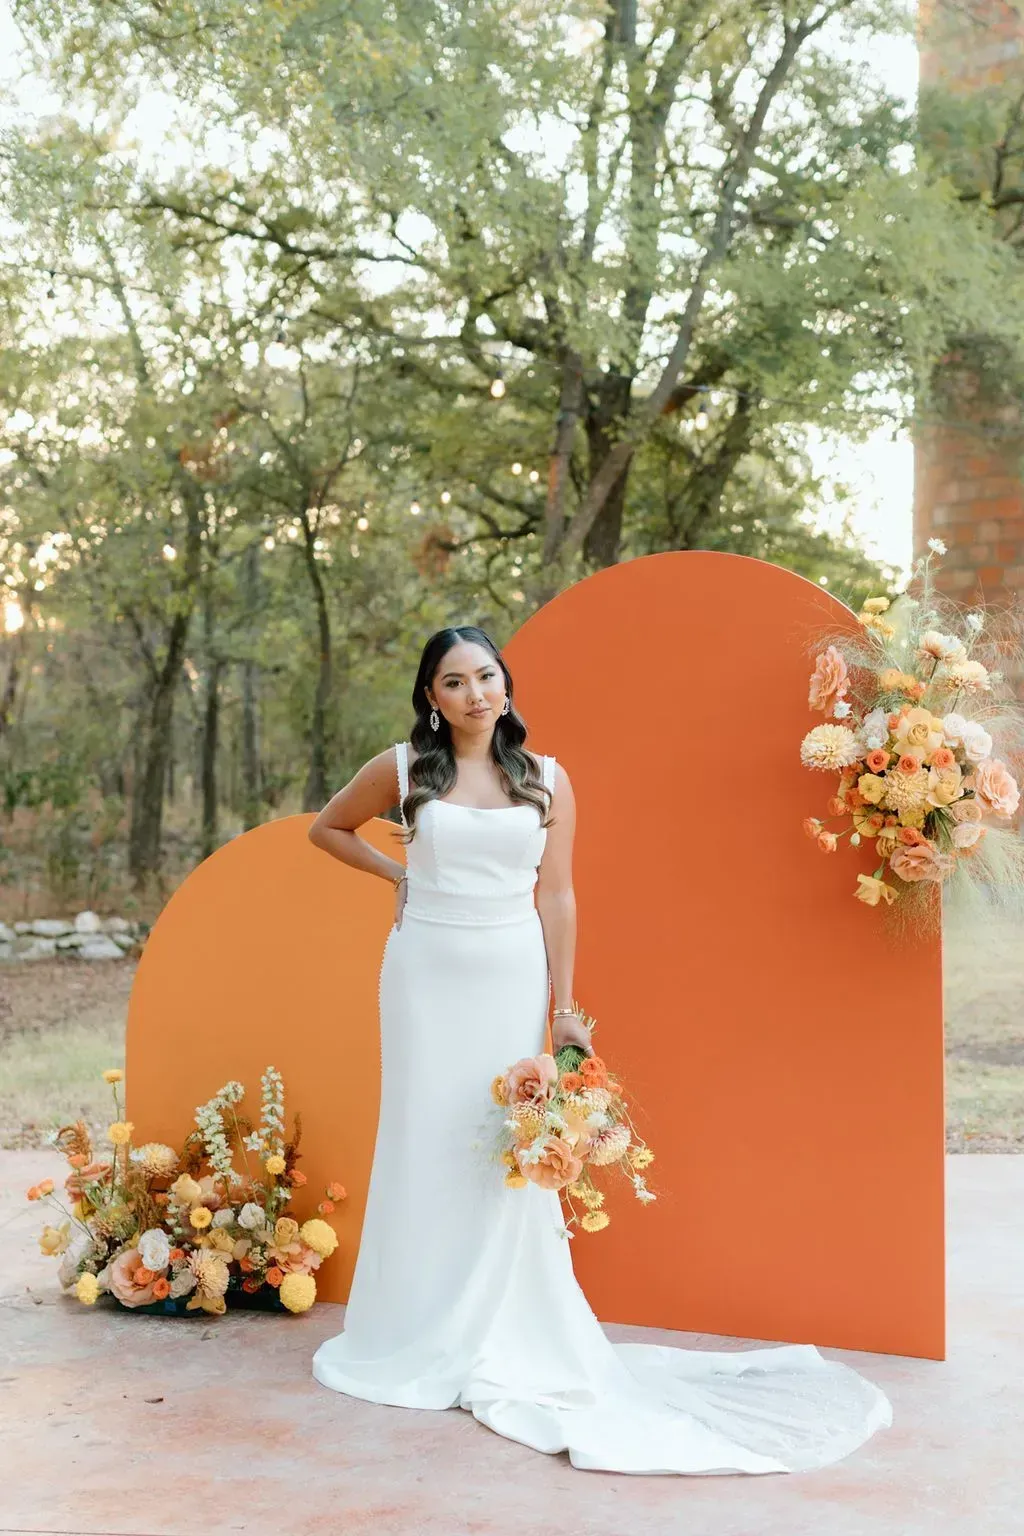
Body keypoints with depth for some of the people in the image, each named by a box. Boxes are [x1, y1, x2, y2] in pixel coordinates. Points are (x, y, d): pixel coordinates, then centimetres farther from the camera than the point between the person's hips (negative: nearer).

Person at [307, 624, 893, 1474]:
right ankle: (421, 1339, 17)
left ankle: (504, 1339, 14)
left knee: (510, 1151, 2)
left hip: (512, 976, 1)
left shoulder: (547, 780, 3)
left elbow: (556, 895, 2)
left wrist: (565, 1007, -1)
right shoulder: (403, 768, 0)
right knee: (424, 1145, 5)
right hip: (426, 972, 0)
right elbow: (326, 829, 15)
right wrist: (396, 872, 1)